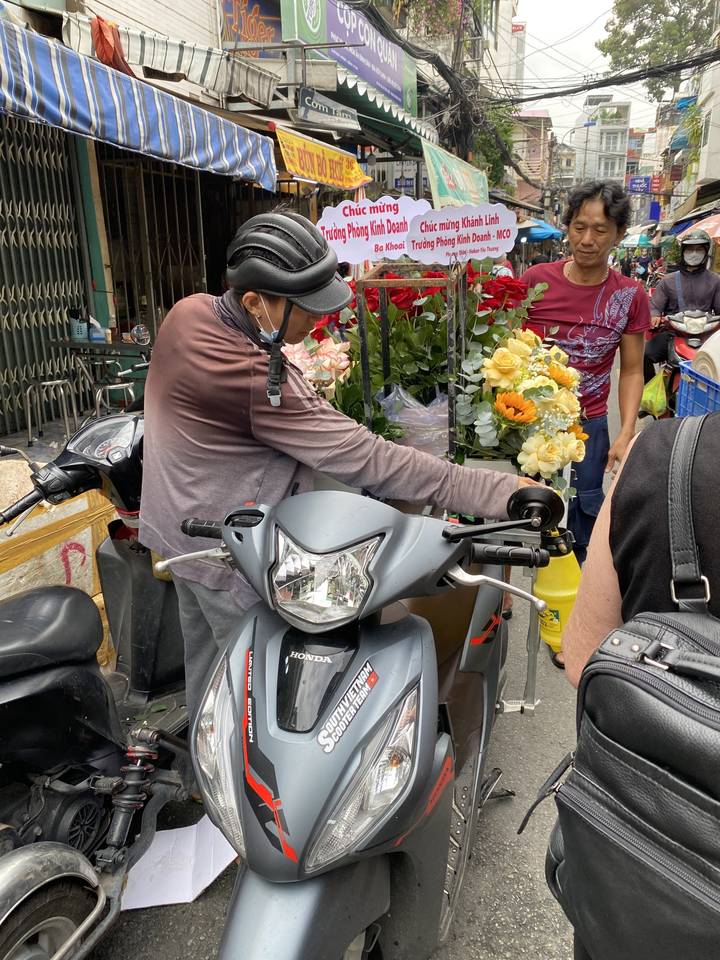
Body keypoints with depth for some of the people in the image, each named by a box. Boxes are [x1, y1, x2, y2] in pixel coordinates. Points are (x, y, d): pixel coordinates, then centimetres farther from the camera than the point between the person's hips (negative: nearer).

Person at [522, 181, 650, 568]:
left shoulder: (629, 296, -2)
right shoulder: (536, 280, -6)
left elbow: (631, 371, 3)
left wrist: (626, 434, -7)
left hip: (588, 424, 1)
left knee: (584, 512, 10)